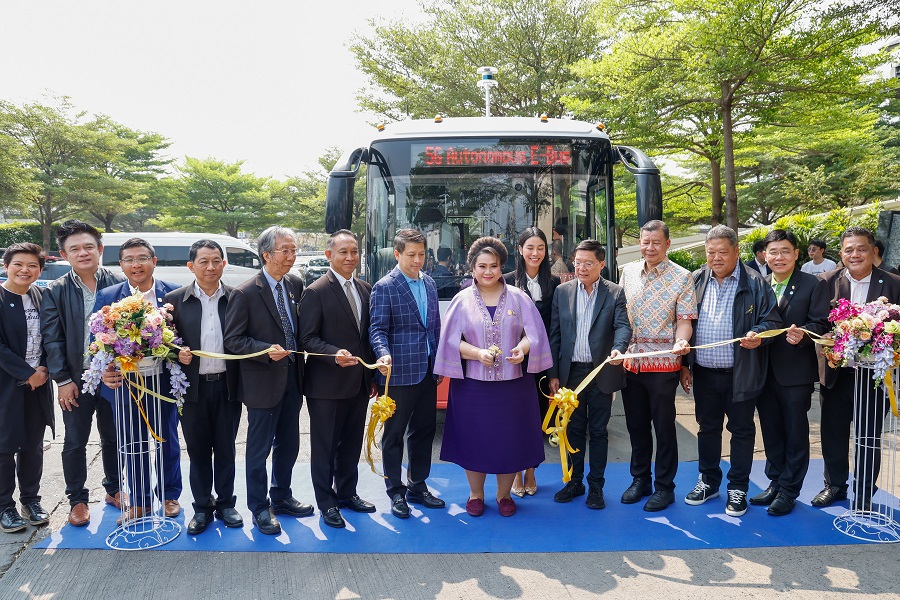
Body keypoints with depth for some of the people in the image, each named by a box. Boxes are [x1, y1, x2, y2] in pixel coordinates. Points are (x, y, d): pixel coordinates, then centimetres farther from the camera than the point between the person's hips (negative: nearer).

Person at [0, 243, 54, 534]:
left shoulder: (40, 296, 5)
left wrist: (43, 370, -6)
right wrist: (27, 373, -14)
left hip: (38, 383, 5)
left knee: (33, 445, 12)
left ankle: (31, 499, 26)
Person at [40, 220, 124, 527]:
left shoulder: (119, 284, -3)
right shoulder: (55, 292, -1)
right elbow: (52, 339, -2)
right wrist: (63, 380, -6)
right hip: (76, 378, 0)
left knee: (113, 437, 14)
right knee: (75, 442, 9)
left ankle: (114, 489, 33)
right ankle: (77, 499, 25)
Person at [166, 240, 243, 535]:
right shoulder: (175, 299, 0)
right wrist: (178, 353, -16)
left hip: (227, 386, 0)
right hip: (193, 388, 0)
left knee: (225, 449, 12)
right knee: (198, 451, 11)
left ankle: (225, 503, 28)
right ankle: (202, 507, 26)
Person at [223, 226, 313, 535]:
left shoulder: (295, 284, 2)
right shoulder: (245, 293, -14)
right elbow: (232, 340, -12)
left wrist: (298, 357, 3)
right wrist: (267, 351, -25)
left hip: (292, 378, 6)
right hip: (263, 381, -6)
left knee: (288, 444, 18)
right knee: (259, 449, 7)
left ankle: (281, 497, 37)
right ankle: (260, 507, 24)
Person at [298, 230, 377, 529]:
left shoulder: (365, 289, 8)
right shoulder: (316, 292, -12)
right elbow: (307, 338, -14)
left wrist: (372, 375, 12)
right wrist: (335, 354, -30)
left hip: (359, 383, 6)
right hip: (327, 384, -6)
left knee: (352, 442, 18)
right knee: (325, 445, 8)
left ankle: (347, 493, 35)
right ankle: (326, 502, 23)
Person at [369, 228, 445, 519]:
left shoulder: (429, 283, 10)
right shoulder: (384, 287, -9)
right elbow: (378, 329, -13)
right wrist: (384, 354, -32)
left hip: (427, 371, 6)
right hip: (399, 372, -6)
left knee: (424, 429, 14)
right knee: (394, 434, 6)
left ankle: (417, 486, 29)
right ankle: (396, 492, 20)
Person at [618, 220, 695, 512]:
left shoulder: (681, 277, -5)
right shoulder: (628, 272, 8)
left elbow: (685, 319, -8)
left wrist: (681, 341, -28)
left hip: (663, 362, -4)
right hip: (630, 362, 4)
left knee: (664, 426, 5)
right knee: (636, 424, 14)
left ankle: (664, 487, 20)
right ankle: (640, 479, 30)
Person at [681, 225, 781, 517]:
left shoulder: (755, 284, -6)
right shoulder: (695, 281, 4)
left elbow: (772, 320, -2)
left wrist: (758, 334, -25)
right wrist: (684, 364, 5)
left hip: (741, 373, -3)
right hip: (704, 372, 3)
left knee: (742, 430, 9)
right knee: (707, 427, 15)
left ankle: (738, 488, 22)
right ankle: (708, 481, 30)